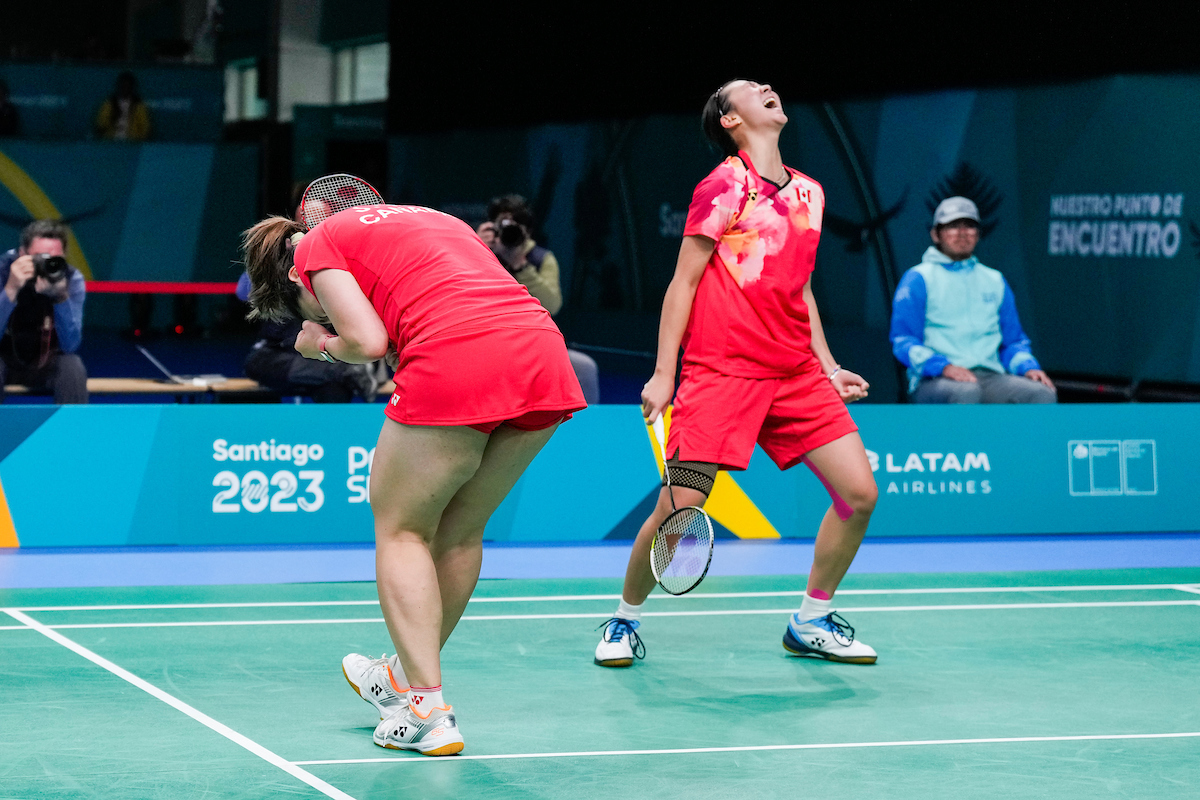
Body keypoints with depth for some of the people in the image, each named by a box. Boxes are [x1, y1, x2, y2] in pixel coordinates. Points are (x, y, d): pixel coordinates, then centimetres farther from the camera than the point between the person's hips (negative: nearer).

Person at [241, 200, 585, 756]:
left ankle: (427, 711, 2)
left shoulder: (316, 246, 12)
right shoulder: (427, 218, 34)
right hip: (546, 359, 7)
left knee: (400, 528, 10)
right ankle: (410, 674, 39)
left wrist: (324, 345, 18)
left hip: (456, 362, -7)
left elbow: (368, 341, -1)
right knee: (460, 531, 22)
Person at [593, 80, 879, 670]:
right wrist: (663, 373, -10)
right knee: (678, 508, -11)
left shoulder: (809, 192, 14)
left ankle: (811, 622, 15)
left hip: (796, 376, 6)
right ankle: (624, 621, 13)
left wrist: (827, 366, 16)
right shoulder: (724, 186, -6)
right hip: (720, 372, -6)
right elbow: (682, 282, -5)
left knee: (859, 492, -2)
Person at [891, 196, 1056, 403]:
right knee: (965, 393, -40)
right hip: (933, 381, -4)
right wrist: (944, 367, -17)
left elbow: (1014, 340, 25)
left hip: (990, 376, 5)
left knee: (1043, 394, -26)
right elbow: (903, 341, 0)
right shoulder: (919, 279, 10)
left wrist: (1029, 368, 1)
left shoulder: (995, 281, 25)